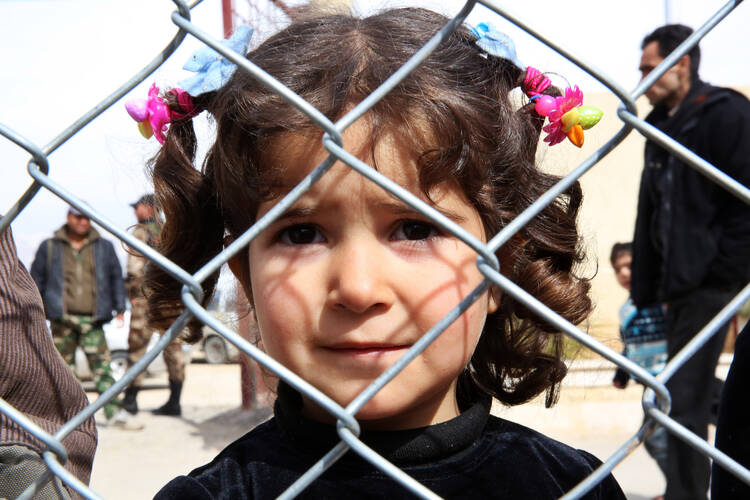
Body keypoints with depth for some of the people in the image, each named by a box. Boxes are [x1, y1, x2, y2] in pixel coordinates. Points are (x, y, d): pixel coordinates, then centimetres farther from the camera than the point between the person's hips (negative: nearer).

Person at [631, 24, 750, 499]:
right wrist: (649, 286, 12)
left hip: (707, 282, -8)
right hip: (679, 283, 8)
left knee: (685, 399, -9)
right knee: (694, 392, 14)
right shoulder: (662, 126, 17)